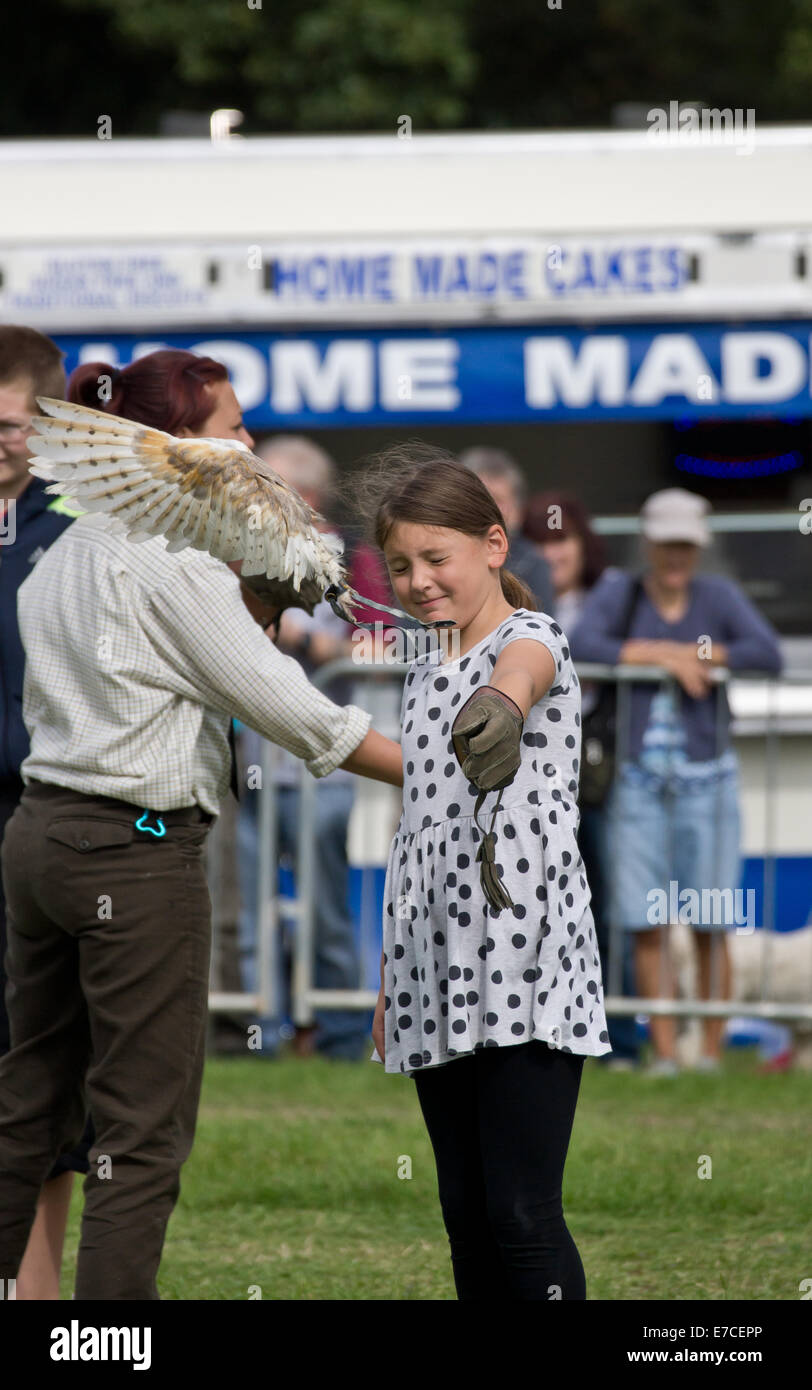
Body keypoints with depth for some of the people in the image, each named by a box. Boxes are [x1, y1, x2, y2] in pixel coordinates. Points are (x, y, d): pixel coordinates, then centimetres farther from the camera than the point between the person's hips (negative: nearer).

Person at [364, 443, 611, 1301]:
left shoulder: (530, 638, -5)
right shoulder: (424, 676, 18)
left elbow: (525, 668, -32)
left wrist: (501, 702, -57)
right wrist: (390, 981, 21)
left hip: (523, 969, -8)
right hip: (437, 974, 8)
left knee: (522, 1214, -12)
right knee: (465, 1213, 7)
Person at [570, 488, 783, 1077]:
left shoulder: (719, 596, 4)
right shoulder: (618, 593, 3)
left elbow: (769, 653, -9)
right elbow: (582, 644, -15)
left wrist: (698, 654, -14)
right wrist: (667, 655, -16)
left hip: (707, 779, 0)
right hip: (639, 779, 0)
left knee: (709, 926, -2)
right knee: (647, 924, -3)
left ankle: (712, 1051, 4)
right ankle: (665, 1053, 1)